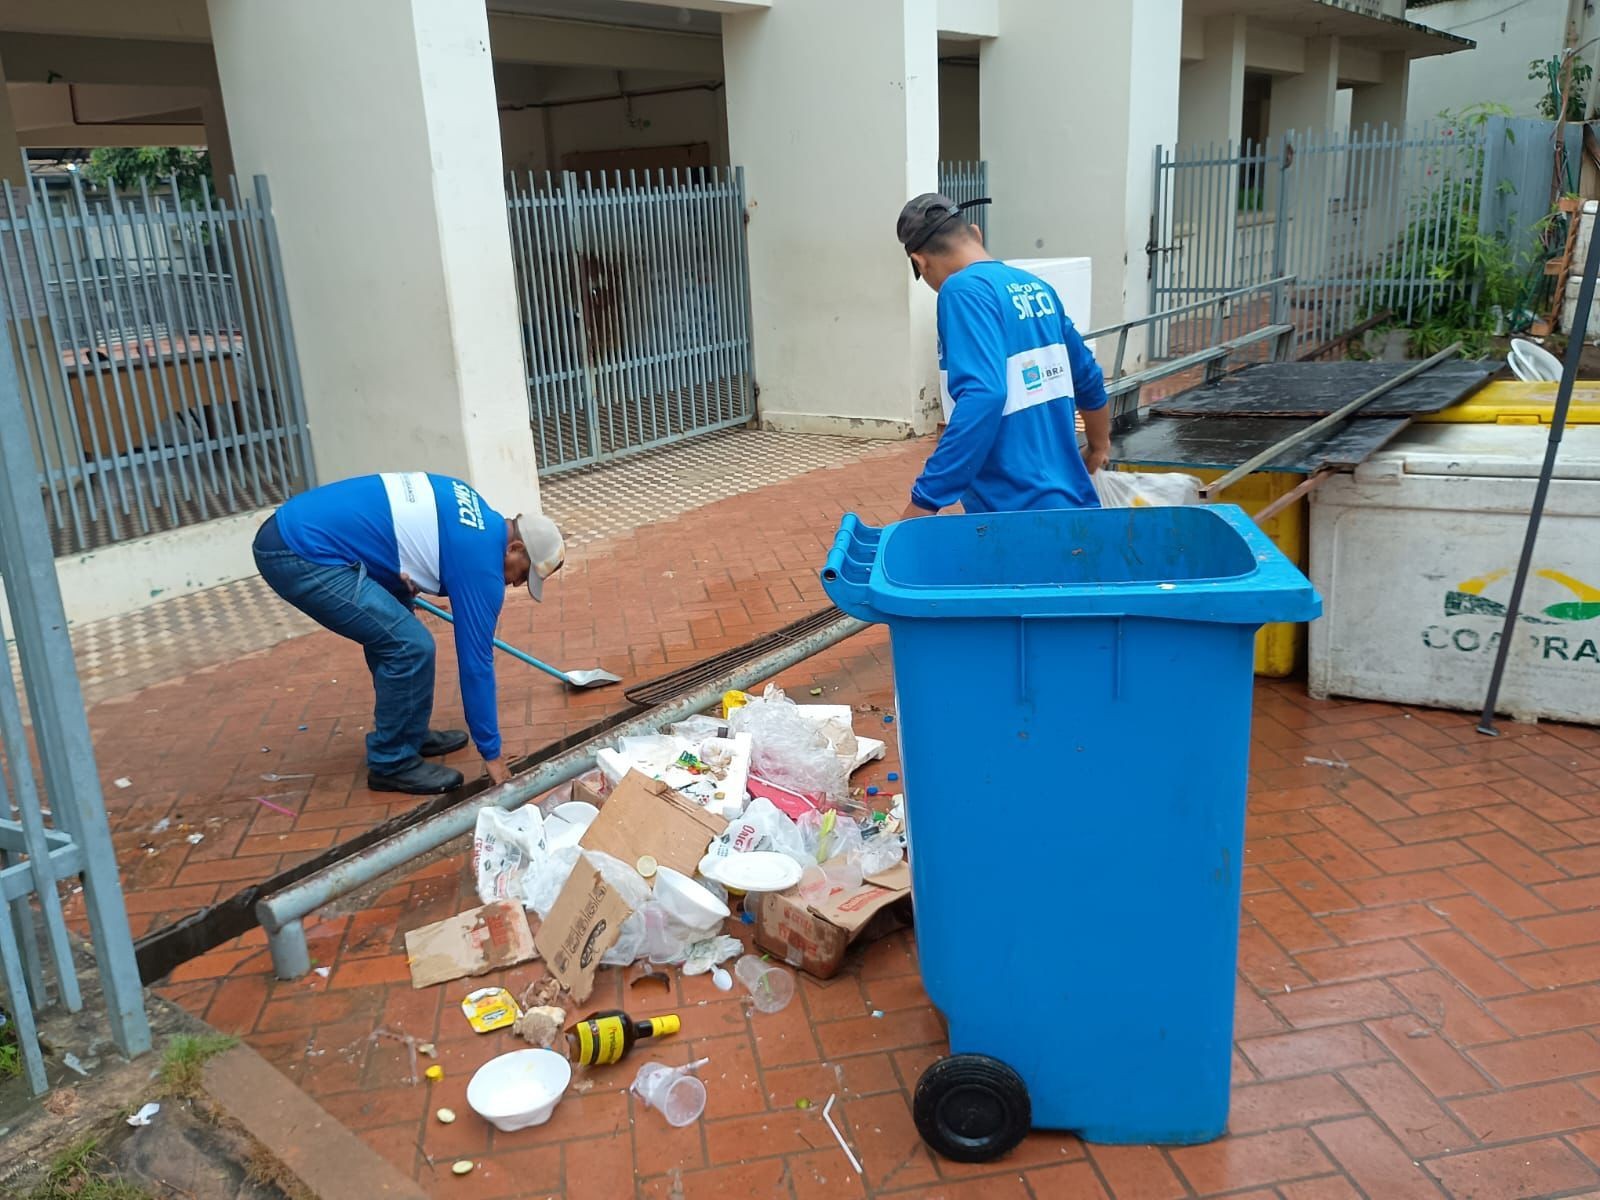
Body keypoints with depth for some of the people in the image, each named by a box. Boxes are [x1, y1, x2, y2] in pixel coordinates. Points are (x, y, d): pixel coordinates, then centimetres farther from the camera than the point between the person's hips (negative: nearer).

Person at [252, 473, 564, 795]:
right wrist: (492, 754, 0)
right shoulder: (480, 563, -11)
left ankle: (410, 733, 30)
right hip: (299, 554, -10)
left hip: (294, 525, 10)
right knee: (410, 647, -9)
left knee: (391, 629, 21)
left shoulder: (475, 514, 13)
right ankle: (392, 764, 6)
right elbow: (475, 662, -7)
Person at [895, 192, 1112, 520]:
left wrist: (923, 502, -26)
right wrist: (1098, 446, 41)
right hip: (1070, 502, 8)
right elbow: (1088, 379, 23)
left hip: (1016, 514, -8)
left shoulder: (965, 289, -13)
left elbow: (982, 398, -27)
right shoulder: (1037, 286, 12)